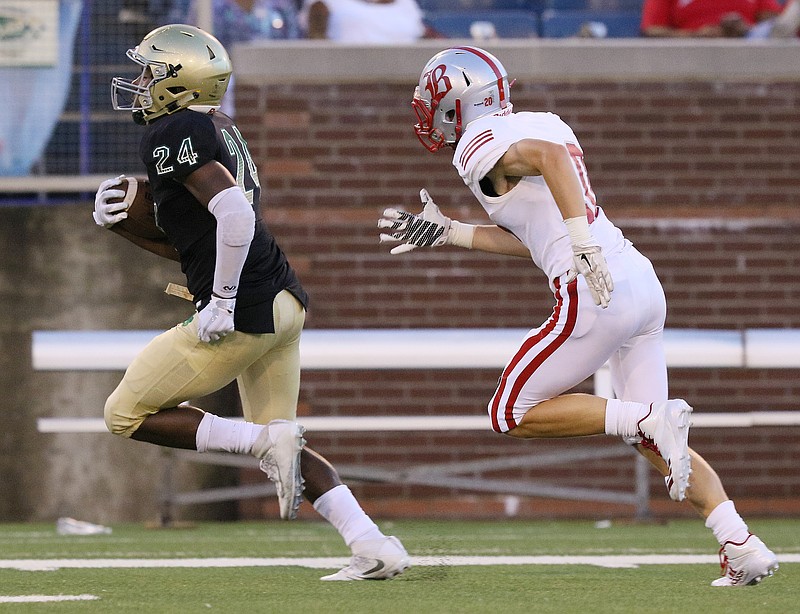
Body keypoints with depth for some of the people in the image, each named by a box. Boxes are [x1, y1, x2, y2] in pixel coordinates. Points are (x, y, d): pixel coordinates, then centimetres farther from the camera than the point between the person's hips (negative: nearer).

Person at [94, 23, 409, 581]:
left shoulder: (171, 135, -11)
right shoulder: (217, 129, 19)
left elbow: (234, 215, -25)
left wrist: (221, 303, -19)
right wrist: (119, 222, 11)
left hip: (244, 314, -9)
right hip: (285, 303, 9)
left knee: (128, 415, 4)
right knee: (279, 442, 18)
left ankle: (264, 441, -8)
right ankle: (374, 547, 6)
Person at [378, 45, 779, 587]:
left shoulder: (480, 144, -4)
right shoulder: (543, 123, 22)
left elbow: (548, 156, -25)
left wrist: (584, 244, -31)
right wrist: (448, 233, 29)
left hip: (595, 294, -9)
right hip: (644, 282, 9)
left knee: (512, 414, 4)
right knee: (653, 442, 14)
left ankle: (652, 418, -10)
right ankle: (744, 547, 2)